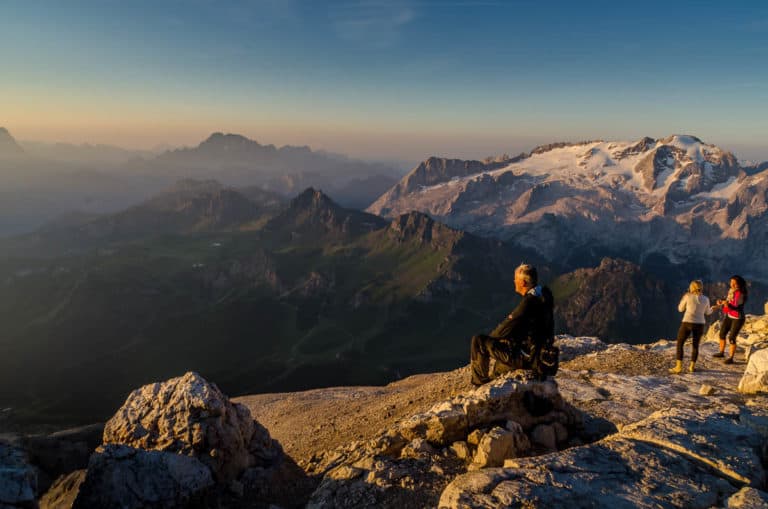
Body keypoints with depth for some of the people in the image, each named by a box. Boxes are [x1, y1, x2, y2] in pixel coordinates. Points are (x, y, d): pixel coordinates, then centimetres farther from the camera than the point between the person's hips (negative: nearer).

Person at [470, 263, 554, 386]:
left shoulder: (529, 302, -25)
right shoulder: (544, 295, 4)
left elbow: (505, 329, -19)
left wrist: (490, 337, 1)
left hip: (528, 358, -9)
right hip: (541, 353, 9)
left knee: (478, 341, -6)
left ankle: (480, 382, 11)